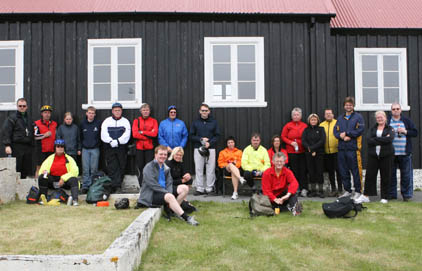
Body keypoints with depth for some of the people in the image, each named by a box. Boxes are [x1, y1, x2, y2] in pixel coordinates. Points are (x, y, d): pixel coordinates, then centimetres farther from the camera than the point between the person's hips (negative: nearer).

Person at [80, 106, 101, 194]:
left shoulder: (98, 123, 0)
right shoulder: (83, 123, 6)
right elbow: (80, 136, 14)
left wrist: (97, 144, 1)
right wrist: (82, 145, 8)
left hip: (95, 149, -1)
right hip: (85, 149, 1)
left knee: (94, 169, 2)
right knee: (85, 169, 0)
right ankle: (85, 186, 6)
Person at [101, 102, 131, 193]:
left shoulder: (125, 121, 9)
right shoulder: (107, 121, 11)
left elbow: (127, 135, -4)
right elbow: (104, 135, -1)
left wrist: (117, 141, -16)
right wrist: (111, 141, -16)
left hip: (122, 148, 0)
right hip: (109, 148, 0)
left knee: (121, 167, 1)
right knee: (112, 168, -7)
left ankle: (117, 186, 10)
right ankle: (116, 187, -9)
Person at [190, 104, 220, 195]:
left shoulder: (213, 122, 9)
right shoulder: (195, 122, 10)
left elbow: (217, 135, 5)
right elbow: (192, 136, 7)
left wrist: (210, 143, -11)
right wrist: (201, 139, -9)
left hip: (211, 148, 0)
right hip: (198, 148, 0)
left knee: (211, 169, -1)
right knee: (198, 169, 0)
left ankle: (209, 188, 7)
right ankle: (200, 189, 6)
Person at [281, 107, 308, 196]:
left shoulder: (305, 126, 5)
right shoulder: (288, 125, 5)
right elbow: (283, 137, 7)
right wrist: (291, 142, -7)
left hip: (302, 151, 0)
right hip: (291, 151, 0)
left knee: (303, 170, -3)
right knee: (294, 171, 1)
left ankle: (304, 189, 0)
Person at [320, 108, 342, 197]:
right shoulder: (321, 125, 12)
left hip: (336, 151, -4)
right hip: (326, 152, 4)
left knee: (338, 170, -3)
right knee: (330, 171, 9)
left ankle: (340, 189, 6)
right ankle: (333, 189, 18)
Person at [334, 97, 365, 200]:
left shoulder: (358, 117, 3)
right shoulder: (340, 118, 17)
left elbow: (360, 129, -10)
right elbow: (335, 131, 9)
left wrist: (346, 133, -10)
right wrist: (342, 136, -10)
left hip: (353, 148, -5)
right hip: (342, 148, 5)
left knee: (355, 170, -3)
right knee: (343, 170, 8)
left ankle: (358, 191, 6)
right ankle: (347, 191, 20)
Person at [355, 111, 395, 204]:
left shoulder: (390, 129, 6)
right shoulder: (372, 129, 13)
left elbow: (389, 139, -15)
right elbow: (368, 140, -5)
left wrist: (375, 139, -11)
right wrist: (383, 140, -12)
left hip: (386, 155, -2)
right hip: (373, 155, 2)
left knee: (385, 176, 2)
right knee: (369, 175, 0)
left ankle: (384, 197, 12)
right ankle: (365, 196, 8)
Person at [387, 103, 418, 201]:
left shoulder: (407, 121, 7)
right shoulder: (387, 121, 6)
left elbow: (415, 133, 5)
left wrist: (405, 131, -10)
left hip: (404, 153, 0)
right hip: (391, 153, 0)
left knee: (406, 174, 2)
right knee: (391, 174, 6)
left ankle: (406, 195, 12)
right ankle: (391, 194, 15)